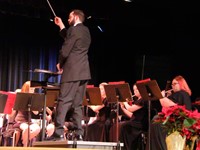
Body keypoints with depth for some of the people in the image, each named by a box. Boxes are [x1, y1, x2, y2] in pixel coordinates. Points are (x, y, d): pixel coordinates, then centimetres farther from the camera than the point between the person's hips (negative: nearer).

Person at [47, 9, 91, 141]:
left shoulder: (74, 30, -10)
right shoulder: (86, 31, 17)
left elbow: (65, 51, -13)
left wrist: (60, 63, 5)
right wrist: (61, 25, 34)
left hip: (72, 71, -9)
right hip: (83, 71, 9)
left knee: (63, 102, -10)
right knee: (77, 104, 8)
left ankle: (59, 133, -16)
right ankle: (79, 133, 3)